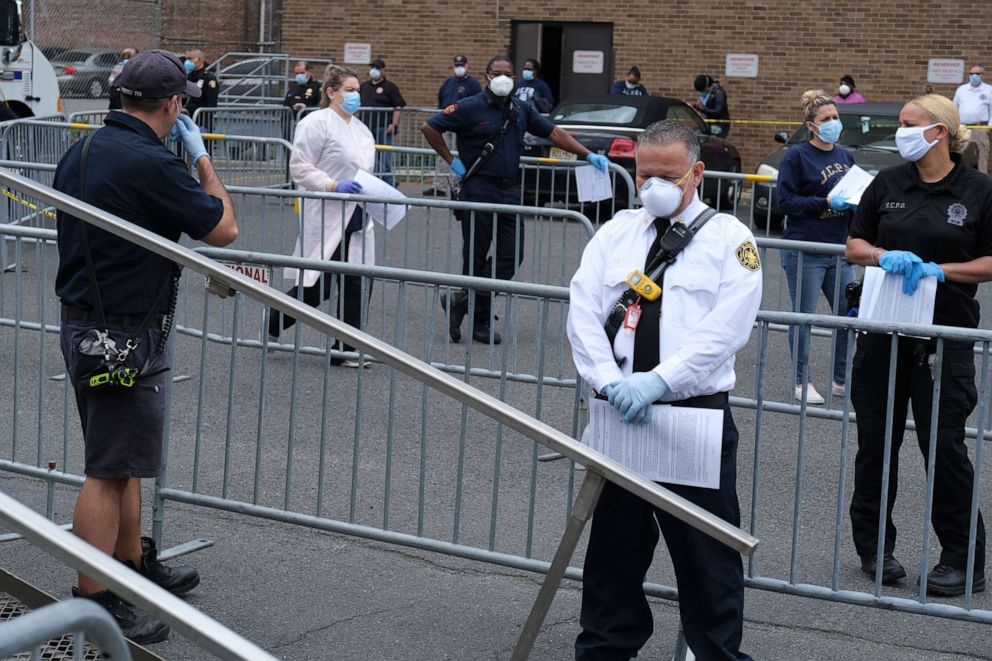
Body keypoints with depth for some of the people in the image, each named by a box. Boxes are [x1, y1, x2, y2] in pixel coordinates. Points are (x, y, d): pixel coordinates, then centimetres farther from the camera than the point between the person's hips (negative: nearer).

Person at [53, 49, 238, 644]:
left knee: (122, 460, 21)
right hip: (126, 337, -9)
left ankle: (134, 563, 34)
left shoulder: (80, 153, 7)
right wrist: (202, 158, 1)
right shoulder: (153, 165, -21)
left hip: (82, 322, 9)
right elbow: (223, 230, -10)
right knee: (110, 471, -3)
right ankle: (94, 601, 2)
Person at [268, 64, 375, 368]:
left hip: (356, 222, 8)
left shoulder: (361, 129, 18)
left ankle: (346, 350, 11)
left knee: (357, 286, 3)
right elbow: (300, 168, -15)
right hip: (326, 220, -8)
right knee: (316, 287, -3)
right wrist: (334, 186, -22)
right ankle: (272, 325, 20)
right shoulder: (317, 123, -10)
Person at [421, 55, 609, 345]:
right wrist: (451, 160, -5)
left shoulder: (521, 109, 10)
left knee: (511, 254, -3)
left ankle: (461, 303, 3)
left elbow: (553, 132, 15)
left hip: (510, 190, 5)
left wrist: (588, 155, 8)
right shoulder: (471, 107, -6)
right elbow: (429, 127, -5)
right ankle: (478, 320, 12)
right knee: (475, 257, 1)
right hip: (478, 189, -5)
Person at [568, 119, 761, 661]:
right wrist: (611, 380, -15)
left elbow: (726, 330, -13)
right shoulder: (617, 232, 10)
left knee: (706, 556, 3)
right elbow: (583, 312, 1)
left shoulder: (729, 239, -1)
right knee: (612, 545, 13)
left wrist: (657, 381, -21)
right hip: (619, 413, 4)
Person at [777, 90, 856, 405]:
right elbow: (786, 201, -11)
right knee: (803, 316, 2)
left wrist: (854, 202, -1)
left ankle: (841, 380, 19)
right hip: (805, 251, -6)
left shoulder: (845, 155, 12)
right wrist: (827, 202, -19)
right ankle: (802, 382, 14)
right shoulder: (797, 156, -7)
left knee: (848, 314, 6)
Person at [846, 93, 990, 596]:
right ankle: (874, 546, 23)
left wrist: (939, 270, -16)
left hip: (945, 335, -3)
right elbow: (854, 245, 10)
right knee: (876, 441, 9)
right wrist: (884, 256, -11)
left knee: (945, 445, -3)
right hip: (883, 331, 4)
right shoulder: (888, 183, 6)